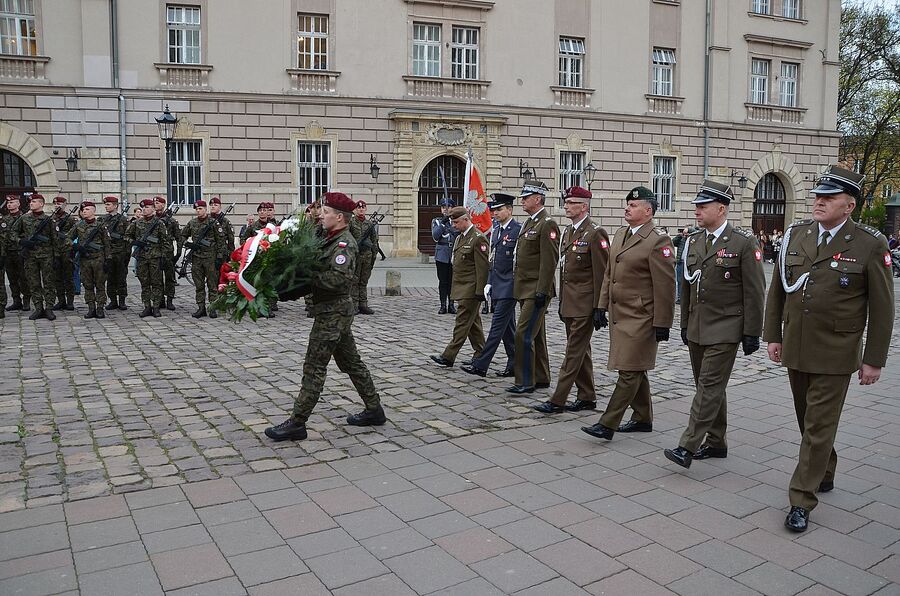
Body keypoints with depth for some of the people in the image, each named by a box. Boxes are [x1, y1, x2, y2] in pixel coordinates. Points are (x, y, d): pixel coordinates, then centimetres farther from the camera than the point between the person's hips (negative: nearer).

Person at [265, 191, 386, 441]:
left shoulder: (345, 243, -16)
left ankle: (297, 423, 1)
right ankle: (374, 411, 25)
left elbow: (338, 279, -29)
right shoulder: (334, 240, 15)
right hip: (338, 311, 10)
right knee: (351, 362, 16)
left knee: (314, 367, -5)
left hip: (333, 312, -10)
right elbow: (323, 272, 13)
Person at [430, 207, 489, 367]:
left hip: (471, 289, -10)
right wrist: (455, 288, 18)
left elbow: (482, 268, -17)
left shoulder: (478, 238, -14)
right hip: (462, 288, 10)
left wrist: (479, 291, -19)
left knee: (462, 322, -6)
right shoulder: (460, 237, 15)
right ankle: (481, 354, 22)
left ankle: (448, 356, -6)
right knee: (473, 323, 14)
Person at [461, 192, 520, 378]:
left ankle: (480, 365, -8)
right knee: (507, 327, 13)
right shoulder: (495, 231, 15)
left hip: (509, 287, -9)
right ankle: (514, 365, 20)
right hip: (497, 286, 9)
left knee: (498, 325, -8)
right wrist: (489, 283, 11)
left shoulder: (519, 230, -10)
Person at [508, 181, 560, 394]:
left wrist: (542, 291, -22)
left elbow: (549, 261, -19)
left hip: (536, 290, -10)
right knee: (535, 334, 14)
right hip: (525, 289, 10)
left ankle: (525, 382, -3)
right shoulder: (529, 223, 16)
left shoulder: (547, 224, -14)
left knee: (524, 333, -11)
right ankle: (541, 378, 23)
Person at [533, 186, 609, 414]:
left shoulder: (595, 234, -13)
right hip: (570, 304, 9)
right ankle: (587, 397, 24)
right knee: (581, 352, 14)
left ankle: (557, 400, -1)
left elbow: (601, 274, -14)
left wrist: (599, 308, -15)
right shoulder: (568, 231, 13)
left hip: (584, 305, -9)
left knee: (574, 352, -4)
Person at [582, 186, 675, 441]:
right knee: (635, 371, 17)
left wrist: (662, 324, -15)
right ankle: (643, 419, 29)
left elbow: (665, 286, -15)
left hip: (640, 319, -8)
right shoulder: (620, 234, 12)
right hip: (618, 315, 9)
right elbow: (609, 274, 18)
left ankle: (608, 424, -1)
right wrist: (602, 306, 14)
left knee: (629, 371, -4)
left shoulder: (658, 241, -13)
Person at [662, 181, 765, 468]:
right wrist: (685, 324, 16)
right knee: (708, 386, 14)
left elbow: (754, 291, -9)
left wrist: (752, 333, -10)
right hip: (696, 329, 7)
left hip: (725, 330, -7)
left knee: (710, 387, -8)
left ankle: (687, 447, -9)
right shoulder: (693, 242, 10)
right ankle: (716, 442, 26)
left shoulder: (744, 242, -9)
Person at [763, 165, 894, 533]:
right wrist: (773, 335, 6)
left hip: (835, 354, -5)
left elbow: (882, 308, -6)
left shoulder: (870, 245, -9)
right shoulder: (795, 236, 3)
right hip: (795, 349, 5)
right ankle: (824, 474, 39)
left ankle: (802, 501, 7)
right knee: (809, 421, 18)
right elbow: (776, 291, 10)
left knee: (819, 426, -1)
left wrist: (874, 359, -6)